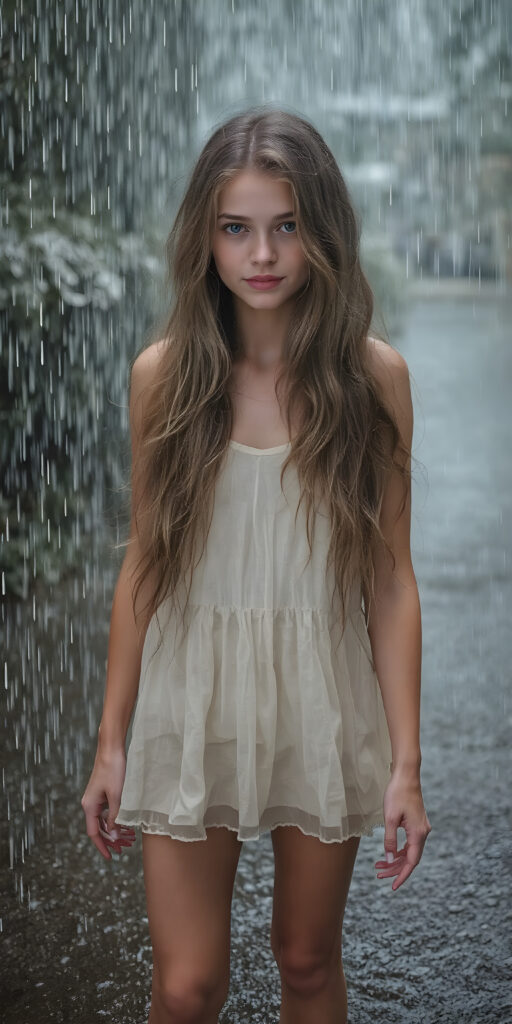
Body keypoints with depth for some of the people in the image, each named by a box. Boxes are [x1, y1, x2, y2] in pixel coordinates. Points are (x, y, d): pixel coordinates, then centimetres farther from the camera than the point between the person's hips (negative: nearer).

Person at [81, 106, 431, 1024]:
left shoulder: (372, 374, -6)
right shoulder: (164, 374, -4)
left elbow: (391, 579, -5)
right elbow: (142, 565, 2)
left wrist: (405, 761, -6)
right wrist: (111, 741, 3)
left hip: (324, 704, 0)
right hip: (193, 703, 0)